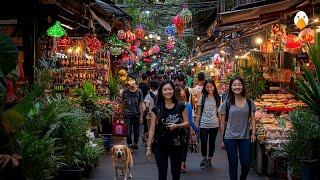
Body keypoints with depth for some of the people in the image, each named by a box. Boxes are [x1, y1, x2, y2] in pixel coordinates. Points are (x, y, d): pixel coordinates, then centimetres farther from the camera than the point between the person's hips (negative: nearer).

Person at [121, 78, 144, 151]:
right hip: (128, 114, 0)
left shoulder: (139, 92, -6)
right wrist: (122, 114, 10)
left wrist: (141, 116, -3)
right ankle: (129, 145, 0)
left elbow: (140, 104, -2)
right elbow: (123, 103, 8)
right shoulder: (125, 92, -2)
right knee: (129, 131, -8)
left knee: (136, 130, 11)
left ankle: (135, 144, 27)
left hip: (136, 114, 0)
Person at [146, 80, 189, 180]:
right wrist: (149, 147, -3)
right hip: (160, 145, -1)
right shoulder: (157, 110, -1)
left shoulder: (180, 107, 2)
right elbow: (152, 129, 0)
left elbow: (187, 123, 6)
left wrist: (176, 125, -15)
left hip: (176, 144, 1)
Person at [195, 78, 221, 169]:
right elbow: (198, 112, 2)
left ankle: (209, 159, 23)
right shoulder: (202, 98, 0)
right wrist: (196, 124, -2)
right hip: (204, 124, -1)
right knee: (203, 142, -6)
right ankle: (204, 158, 17)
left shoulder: (217, 98, 4)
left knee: (212, 142, 9)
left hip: (214, 124, 1)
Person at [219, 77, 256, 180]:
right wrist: (223, 139, 2)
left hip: (245, 138, 2)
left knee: (246, 164, 3)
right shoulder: (227, 103, 0)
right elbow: (223, 122, 3)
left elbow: (252, 119, 8)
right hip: (230, 138, -1)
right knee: (233, 164, 2)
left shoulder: (249, 102, 5)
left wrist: (253, 133, -5)